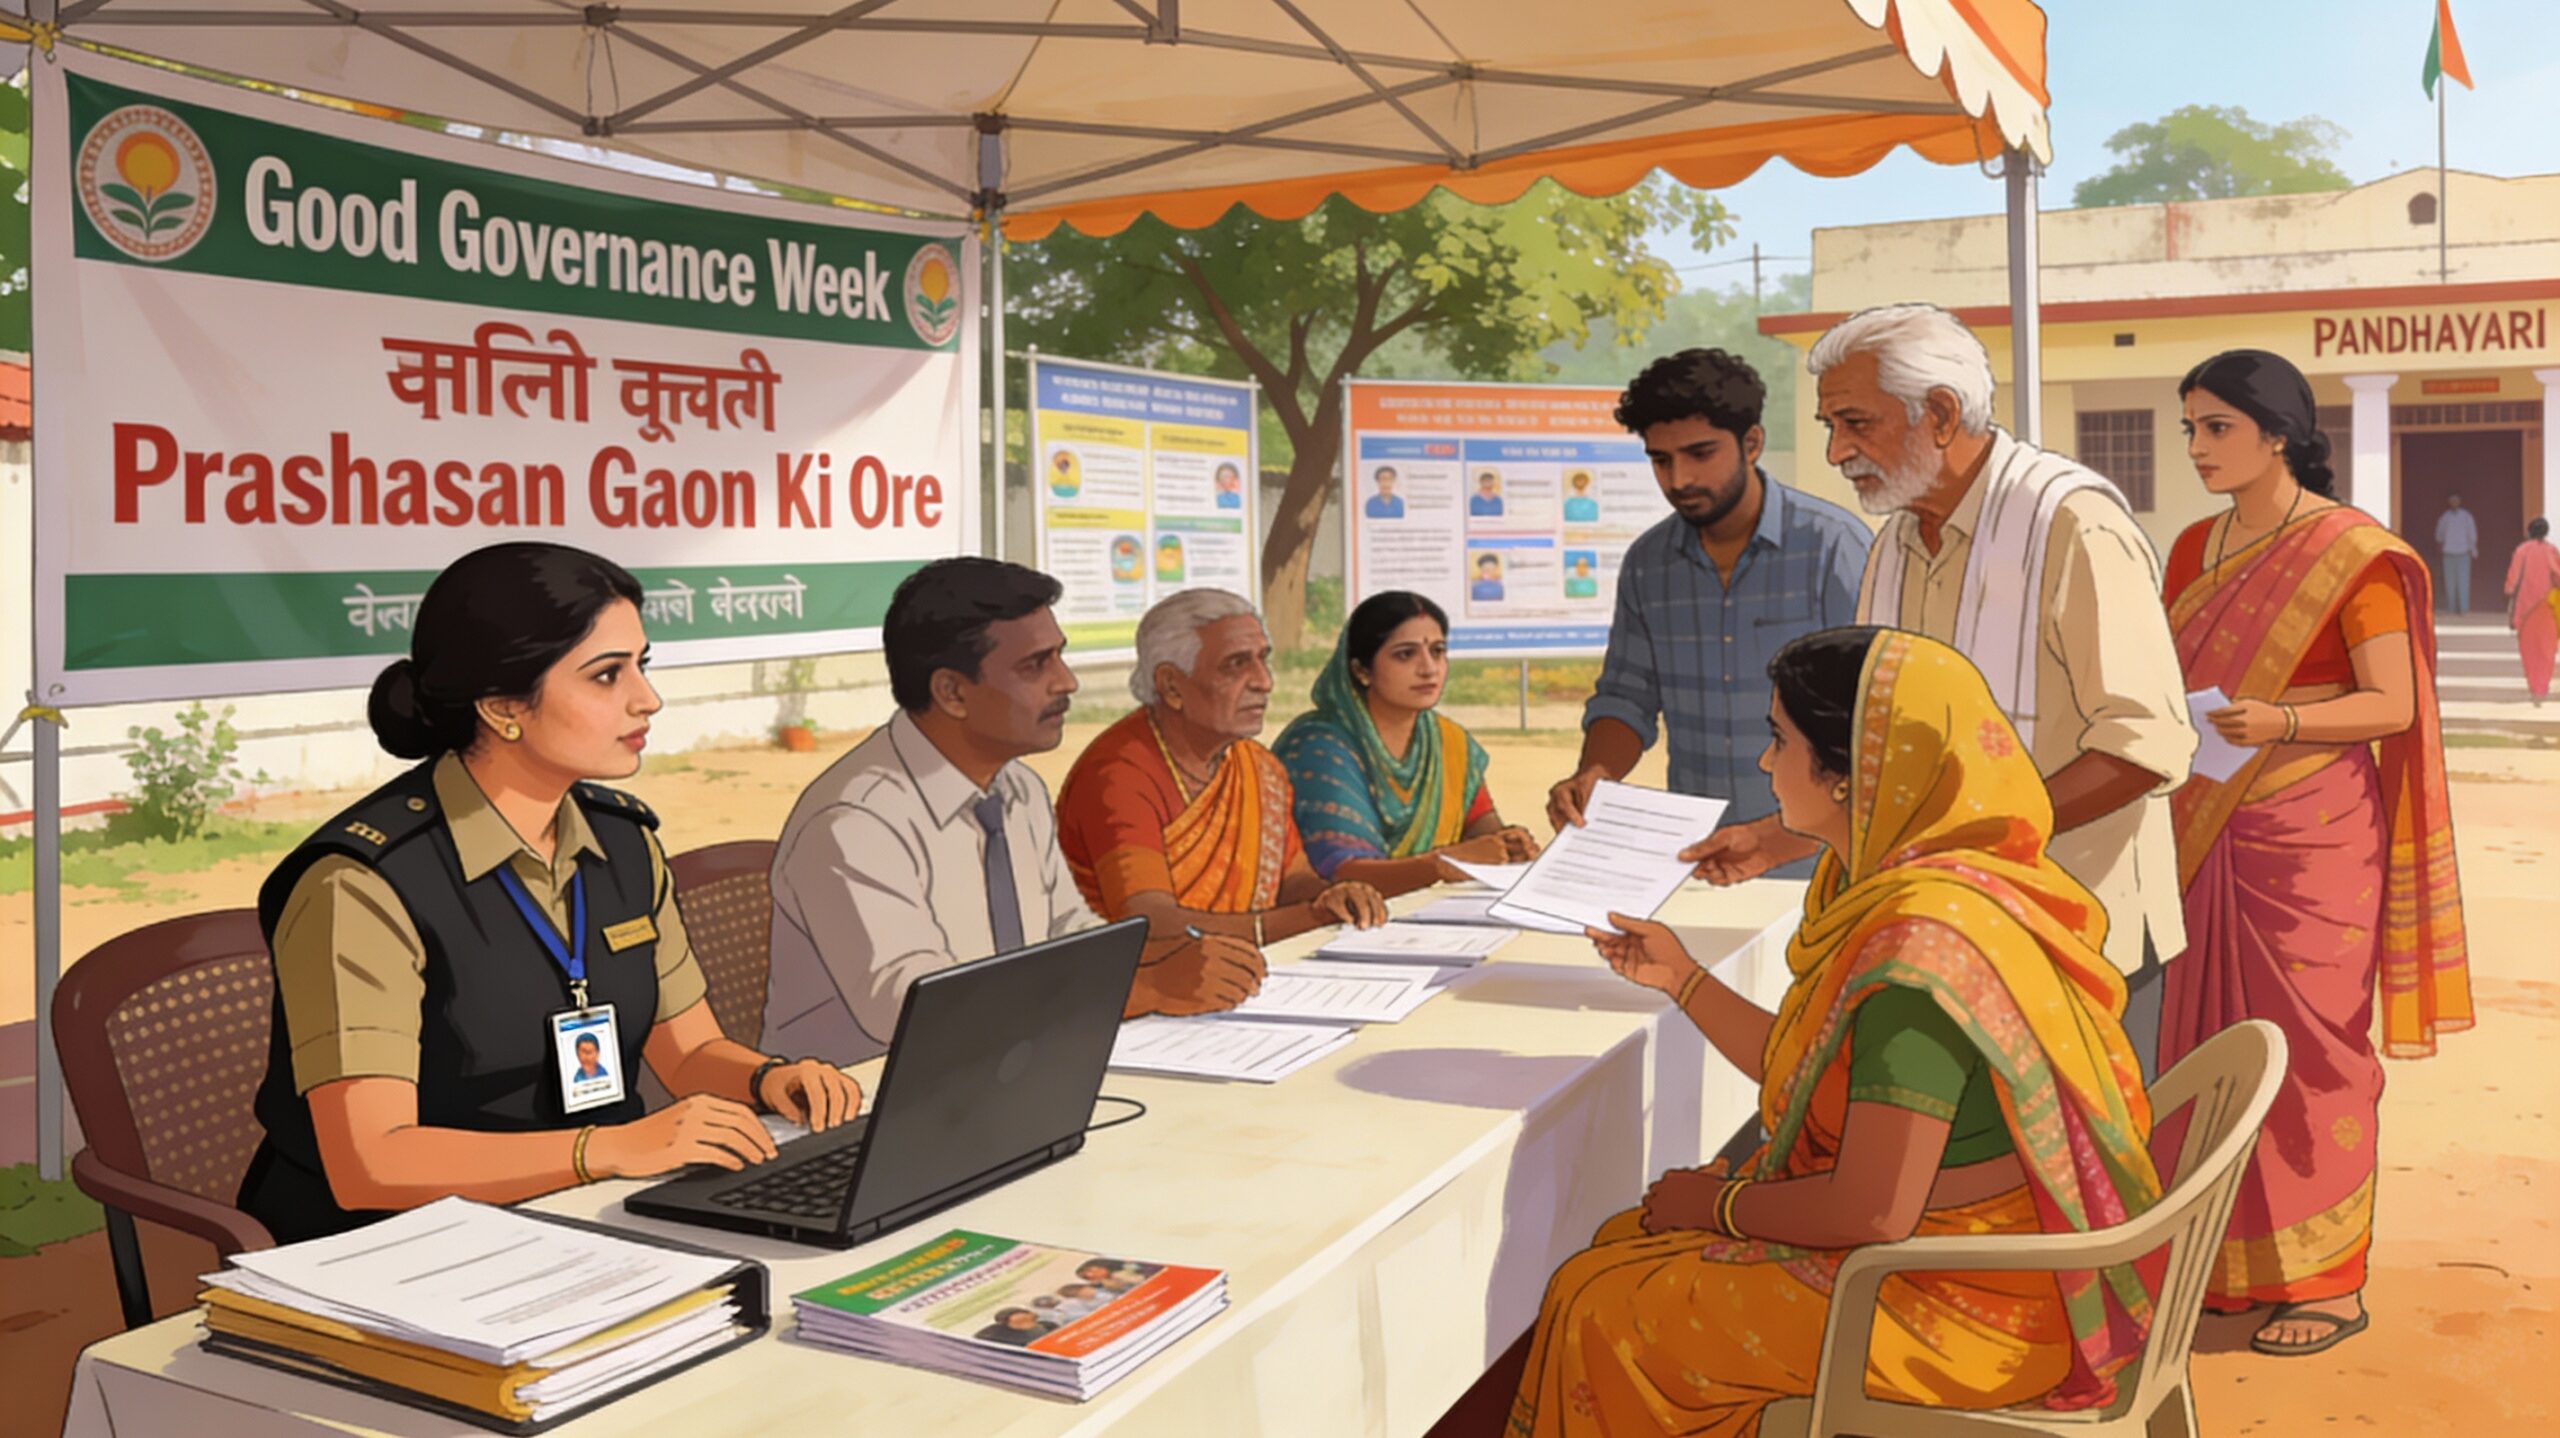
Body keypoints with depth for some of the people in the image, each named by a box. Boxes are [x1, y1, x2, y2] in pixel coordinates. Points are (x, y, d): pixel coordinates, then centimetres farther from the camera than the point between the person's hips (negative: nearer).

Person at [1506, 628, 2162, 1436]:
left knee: (1601, 1307, -3)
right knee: (1625, 1244, 14)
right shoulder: (1899, 887, 3)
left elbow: (1871, 1214, -28)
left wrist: (1722, 1204, -12)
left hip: (1960, 1310, -9)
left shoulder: (1921, 940, -29)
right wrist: (1682, 978, 14)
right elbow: (1816, 1078, 14)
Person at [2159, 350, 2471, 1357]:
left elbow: (2394, 705, -11)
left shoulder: (2355, 552, -7)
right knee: (2208, 1040, 7)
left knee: (2310, 1045, -1)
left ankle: (2328, 1280, 10)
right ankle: (2230, 1261, 19)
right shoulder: (2195, 548, 12)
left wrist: (2279, 720, -26)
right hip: (2206, 829, 6)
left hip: (2310, 833, -6)